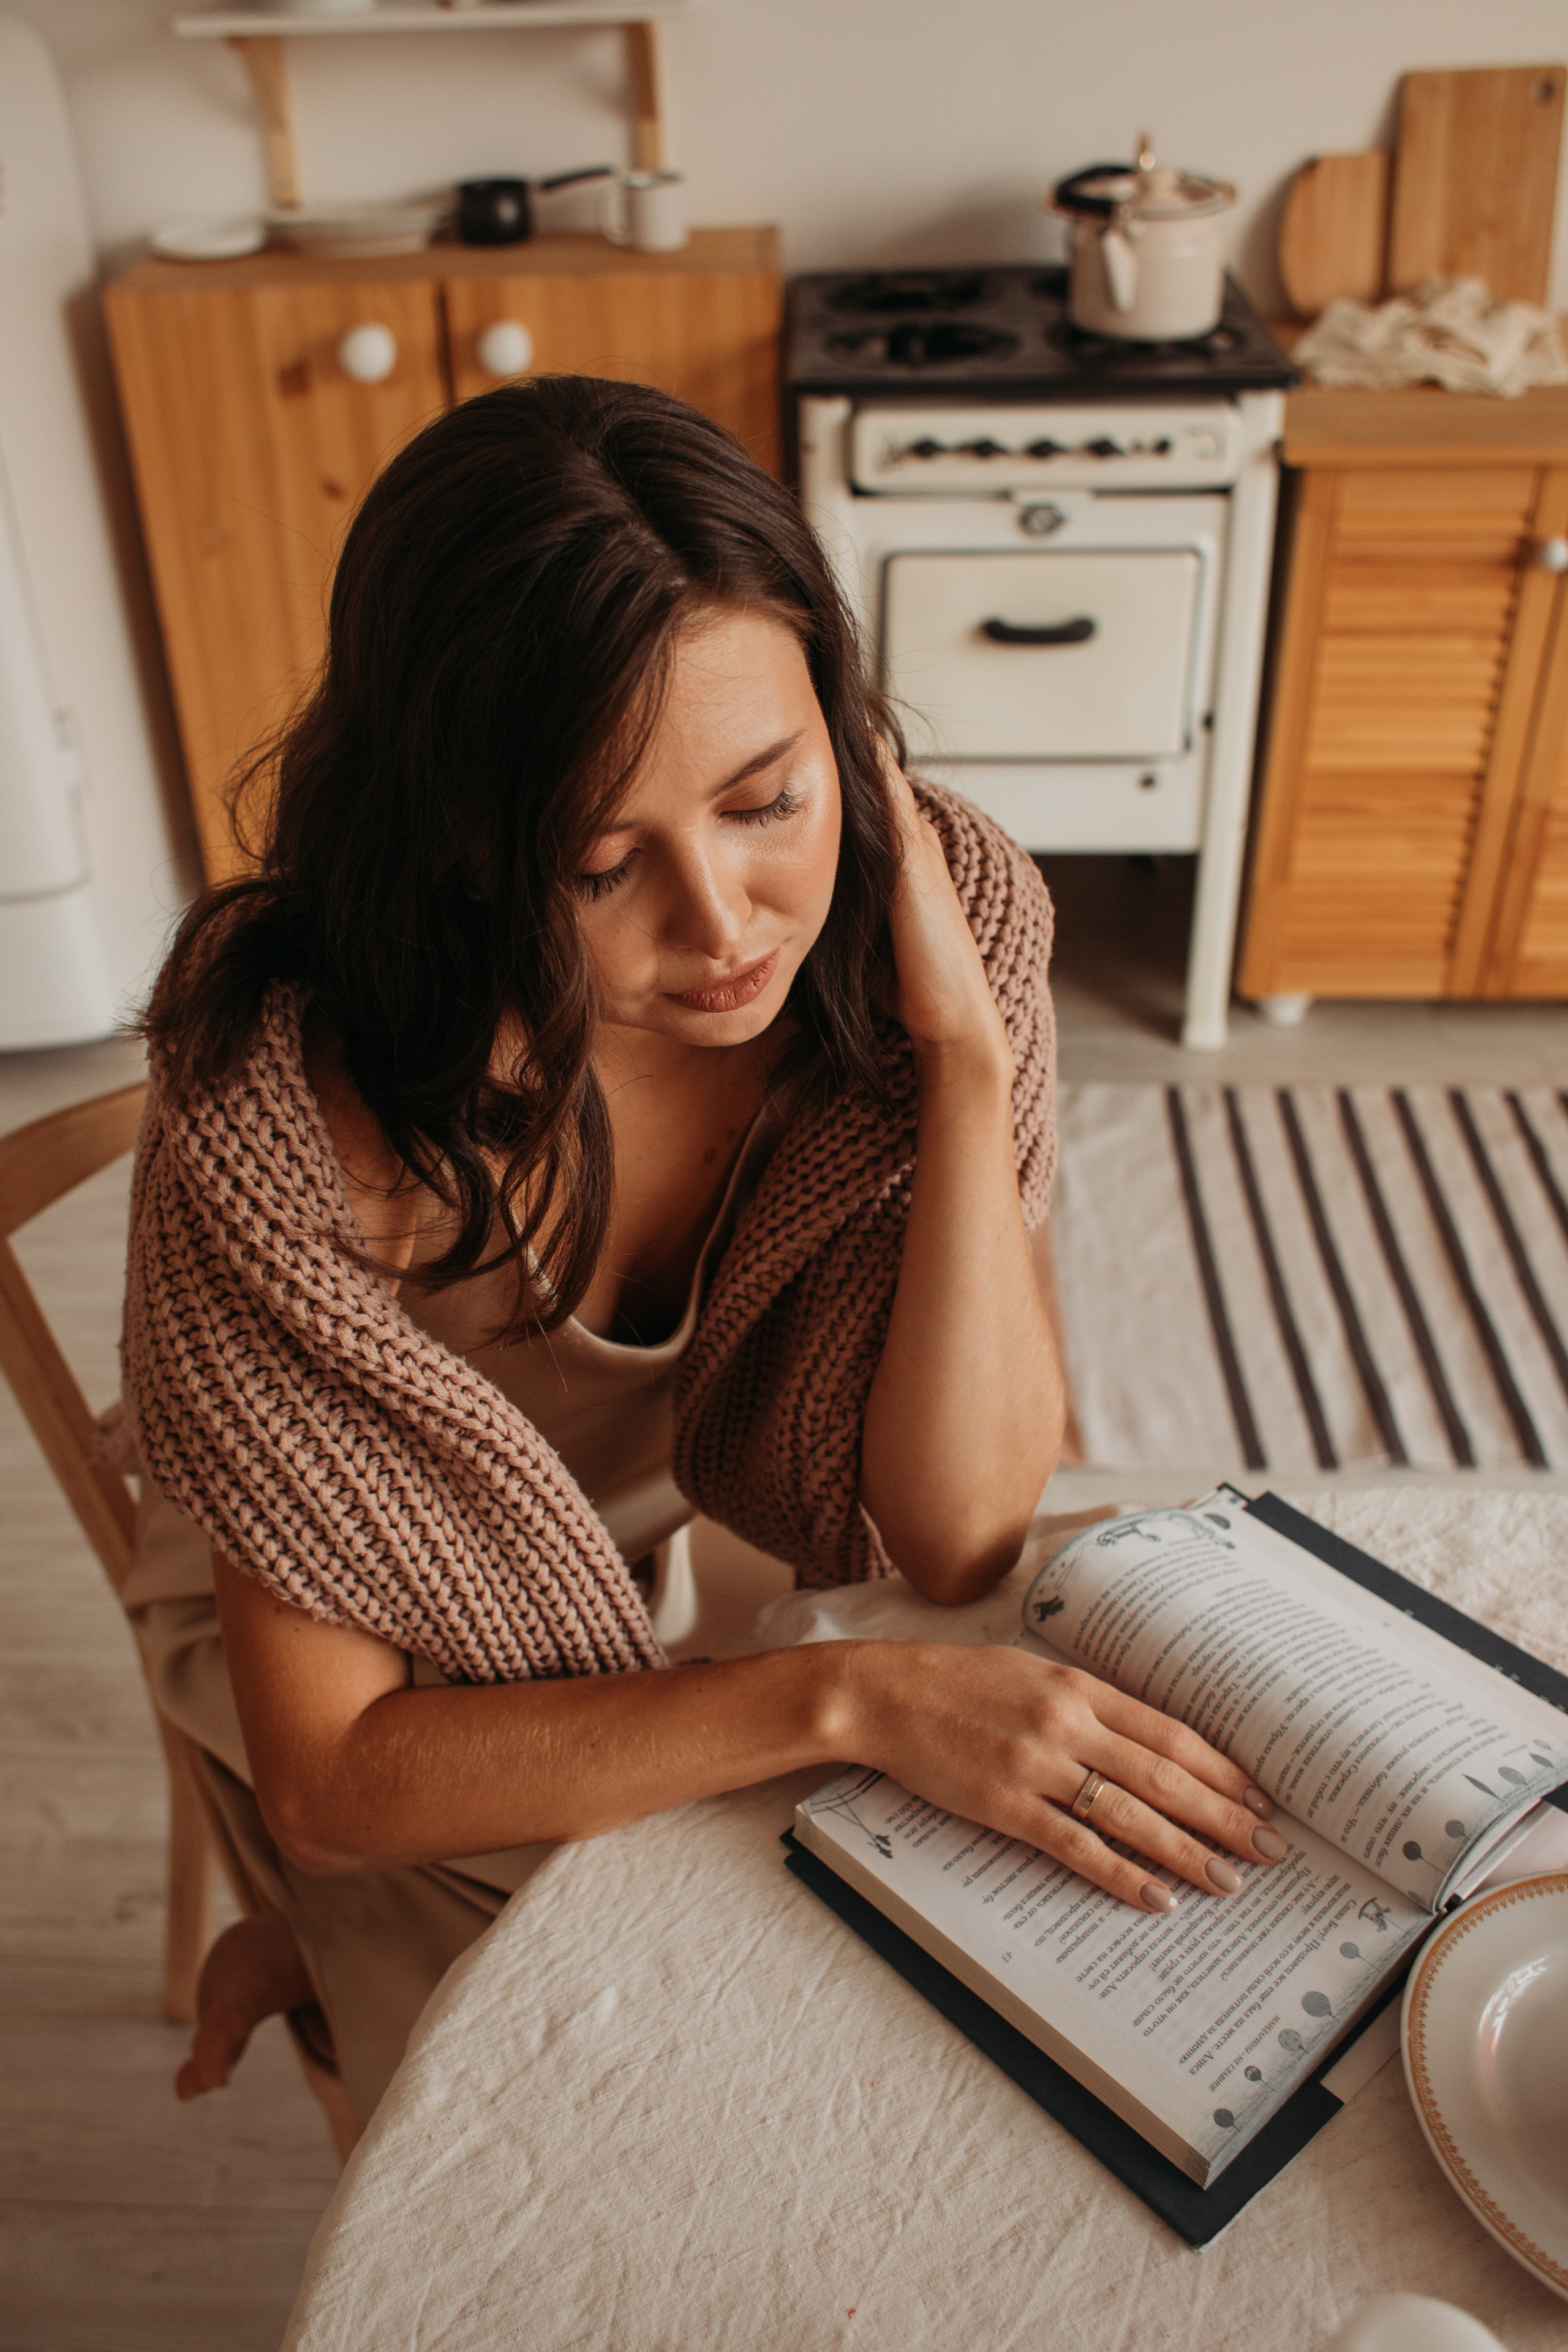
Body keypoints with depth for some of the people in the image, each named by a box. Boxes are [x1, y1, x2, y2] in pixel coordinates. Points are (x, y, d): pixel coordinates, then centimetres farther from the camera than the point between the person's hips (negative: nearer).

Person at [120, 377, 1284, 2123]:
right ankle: (354, 1955, 19)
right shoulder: (295, 1103, -34)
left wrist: (965, 1046, -32)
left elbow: (956, 1536, -22)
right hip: (426, 1706, -3)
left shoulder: (935, 912, -24)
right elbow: (326, 1774, -26)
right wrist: (843, 1695, -35)